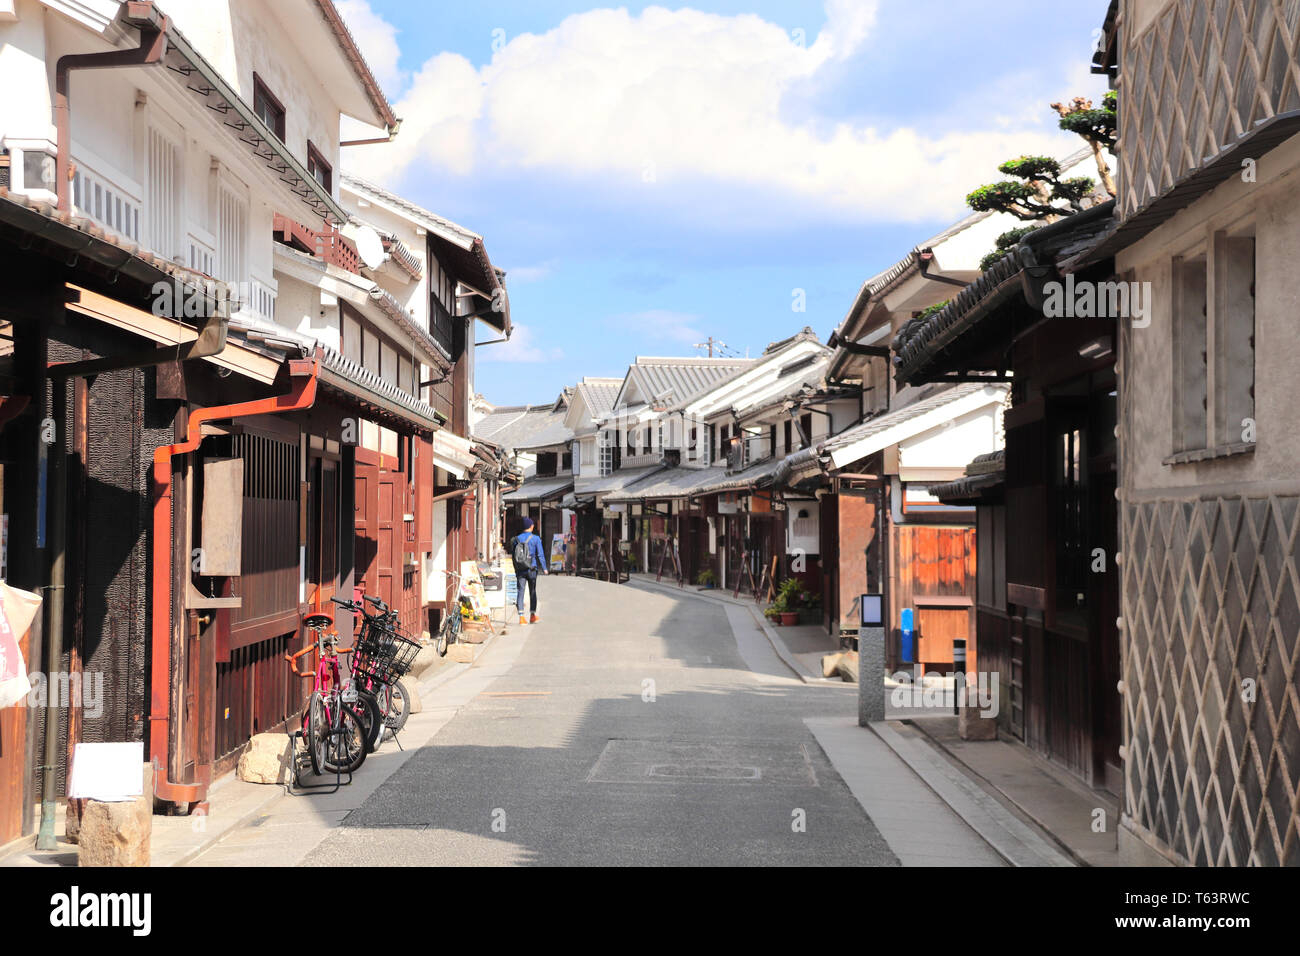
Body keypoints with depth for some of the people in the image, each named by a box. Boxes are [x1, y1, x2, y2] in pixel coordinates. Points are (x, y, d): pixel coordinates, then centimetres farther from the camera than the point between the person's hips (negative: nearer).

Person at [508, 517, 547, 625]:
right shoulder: (535, 539, -4)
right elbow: (540, 555, -6)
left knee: (520, 592, 0)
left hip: (520, 570, 2)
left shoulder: (516, 539, 4)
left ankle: (521, 617, -8)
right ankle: (533, 615, 16)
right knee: (532, 592, 11)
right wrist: (544, 568, -1)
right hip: (531, 569, -2)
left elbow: (513, 556, 8)